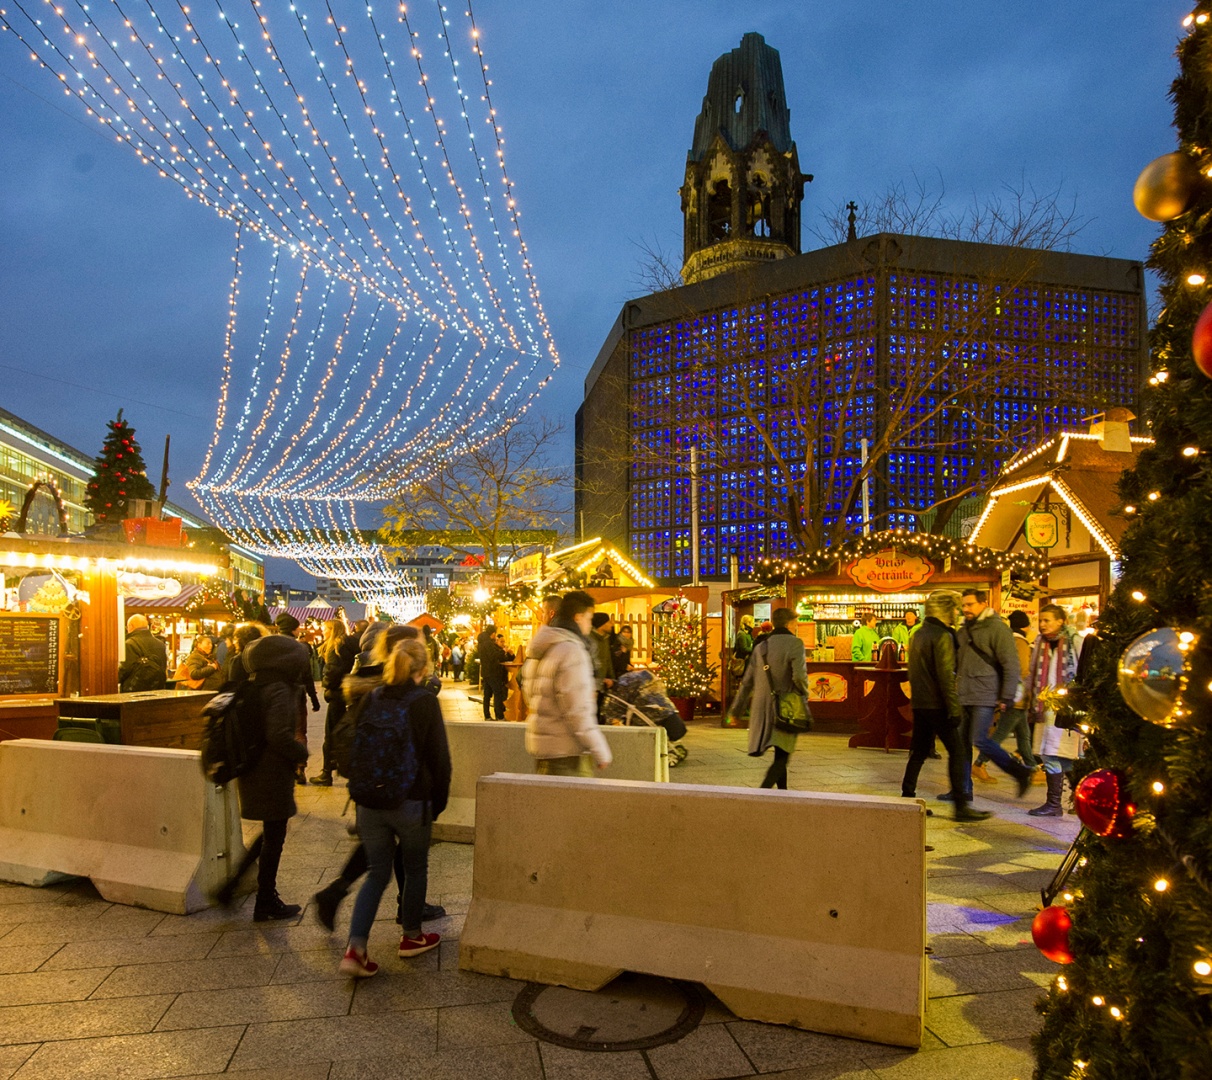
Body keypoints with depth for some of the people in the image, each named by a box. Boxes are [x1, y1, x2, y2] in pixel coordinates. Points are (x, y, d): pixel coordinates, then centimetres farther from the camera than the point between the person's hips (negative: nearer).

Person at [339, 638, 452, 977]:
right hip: (412, 803, -4)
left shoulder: (371, 700, 1)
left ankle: (355, 948, 3)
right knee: (415, 870, 17)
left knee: (377, 873, 13)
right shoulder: (425, 702, -12)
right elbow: (439, 757, -9)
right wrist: (438, 801, 3)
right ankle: (411, 937, 30)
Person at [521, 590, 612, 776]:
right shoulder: (571, 651, -16)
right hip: (565, 752, -10)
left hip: (541, 745, 10)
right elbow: (577, 711, -20)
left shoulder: (540, 649, 14)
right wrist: (600, 751, -13)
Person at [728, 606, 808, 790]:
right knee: (782, 757, -4)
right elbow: (799, 676, -20)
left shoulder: (760, 647, 10)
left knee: (780, 754, 20)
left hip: (762, 708, 6)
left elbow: (747, 682, 11)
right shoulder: (795, 644, -8)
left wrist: (736, 710, 16)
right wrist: (804, 693, 2)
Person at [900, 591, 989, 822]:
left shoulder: (919, 635, 15)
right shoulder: (943, 636, -13)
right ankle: (961, 805, -3)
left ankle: (907, 798, 15)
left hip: (920, 704, 9)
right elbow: (946, 675, -19)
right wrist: (954, 708, -18)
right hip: (937, 705, -9)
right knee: (957, 752, -4)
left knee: (919, 752, 13)